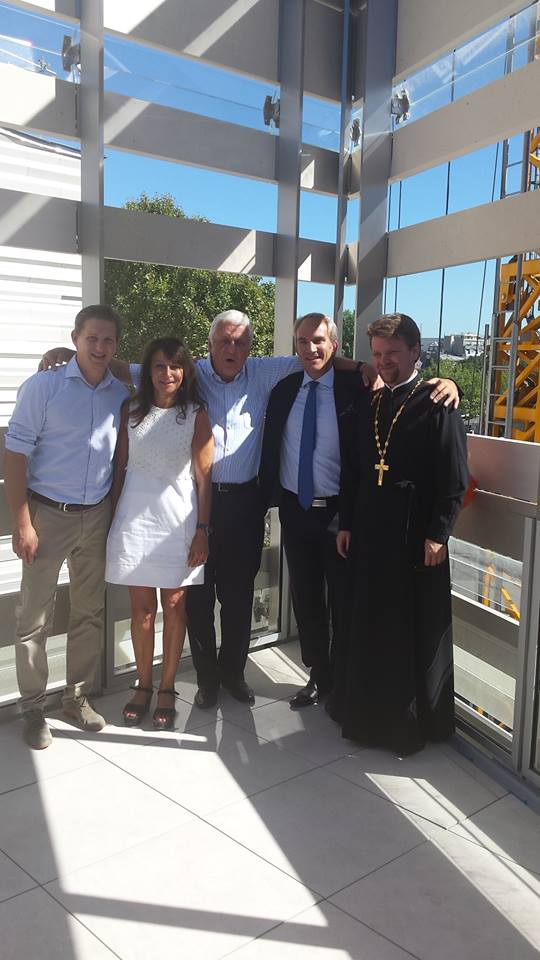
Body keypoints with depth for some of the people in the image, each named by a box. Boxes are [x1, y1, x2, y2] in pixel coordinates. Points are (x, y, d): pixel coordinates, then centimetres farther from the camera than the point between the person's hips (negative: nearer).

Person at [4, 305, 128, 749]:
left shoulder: (121, 395, 4)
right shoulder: (43, 386, -8)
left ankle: (79, 697, 29)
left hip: (97, 516, 4)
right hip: (48, 513, -4)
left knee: (90, 612, 13)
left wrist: (118, 514, 6)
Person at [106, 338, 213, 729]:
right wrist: (113, 518, 7)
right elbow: (119, 467, 8)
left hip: (178, 520, -1)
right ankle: (143, 686, 23)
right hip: (136, 517, 2)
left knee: (174, 606, 6)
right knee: (142, 607, 7)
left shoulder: (196, 414, -2)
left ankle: (167, 689, 20)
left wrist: (202, 530, -6)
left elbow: (203, 476, -3)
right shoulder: (131, 410, 5)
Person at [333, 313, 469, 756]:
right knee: (370, 626, 14)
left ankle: (415, 721, 23)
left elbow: (455, 478, -10)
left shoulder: (437, 404, -6)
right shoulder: (369, 405, 13)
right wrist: (346, 523, 11)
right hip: (369, 534, 6)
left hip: (416, 537, -6)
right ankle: (369, 713, 31)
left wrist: (438, 533, -15)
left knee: (417, 632, 6)